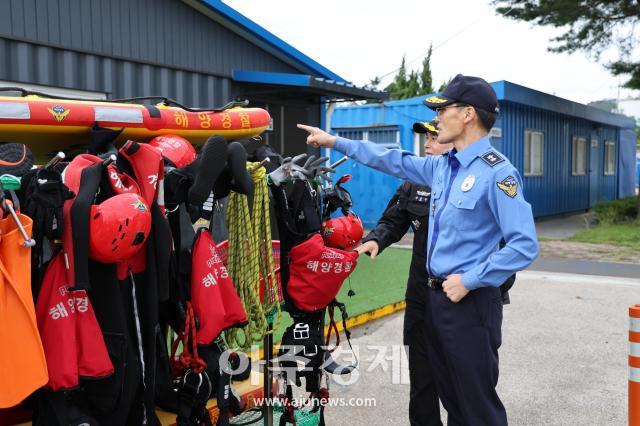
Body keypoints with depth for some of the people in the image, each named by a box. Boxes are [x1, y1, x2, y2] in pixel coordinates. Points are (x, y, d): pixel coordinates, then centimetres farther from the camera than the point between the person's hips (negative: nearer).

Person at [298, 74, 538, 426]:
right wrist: (334, 141, 23)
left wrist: (469, 281, -21)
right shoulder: (443, 167, 9)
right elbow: (395, 162, 21)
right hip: (435, 296, 8)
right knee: (450, 397, 20)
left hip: (469, 302, -8)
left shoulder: (497, 172, -17)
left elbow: (524, 246, -22)